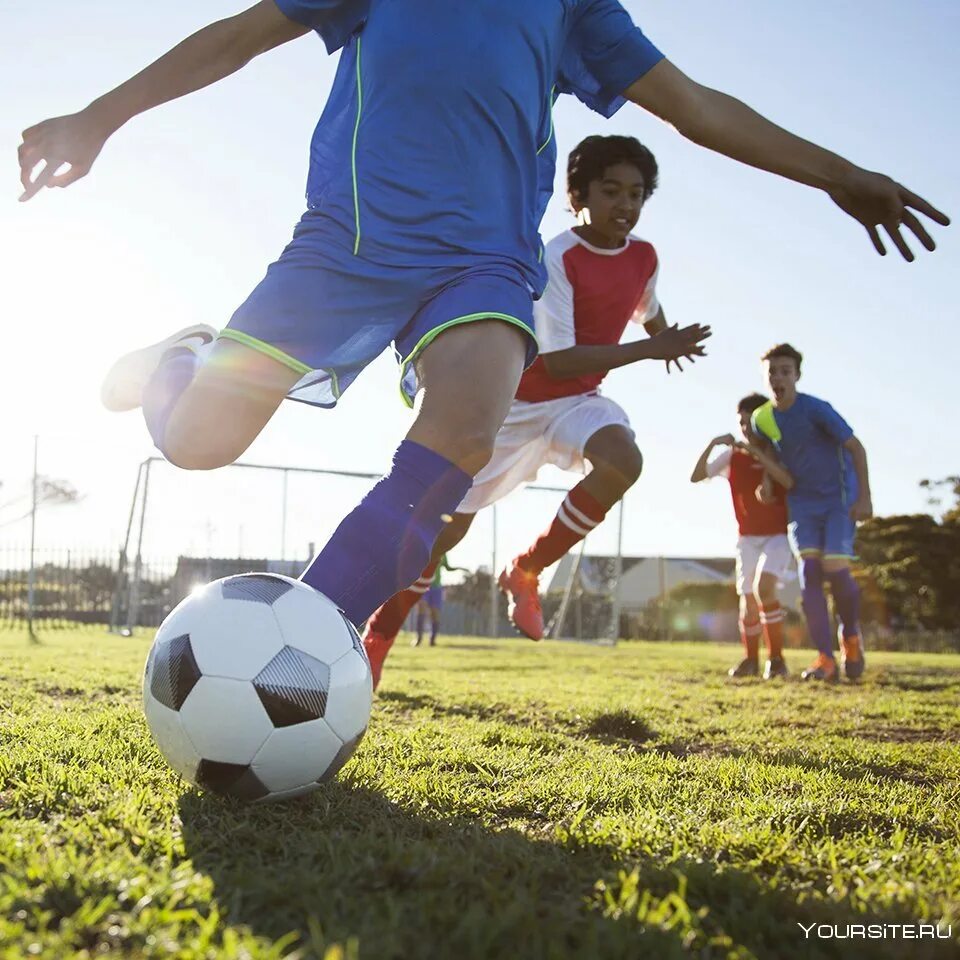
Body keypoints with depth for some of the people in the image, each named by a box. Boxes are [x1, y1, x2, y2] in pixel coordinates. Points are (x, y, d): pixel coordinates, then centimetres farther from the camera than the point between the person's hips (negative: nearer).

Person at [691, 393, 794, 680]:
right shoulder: (732, 456, 2)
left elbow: (788, 482, -24)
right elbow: (696, 477, -6)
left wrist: (757, 453, -29)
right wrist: (711, 445, -19)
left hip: (778, 536, -3)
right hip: (748, 537, 3)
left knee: (764, 587, -25)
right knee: (748, 601, 3)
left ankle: (776, 658, -14)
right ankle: (750, 660, 24)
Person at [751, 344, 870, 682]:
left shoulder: (815, 409, -17)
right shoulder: (762, 418, 0)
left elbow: (856, 447, -14)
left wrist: (864, 497, -17)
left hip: (839, 498, -4)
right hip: (802, 502, 4)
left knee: (835, 569, -15)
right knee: (809, 570, -11)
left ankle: (851, 634, 16)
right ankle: (825, 658, -9)